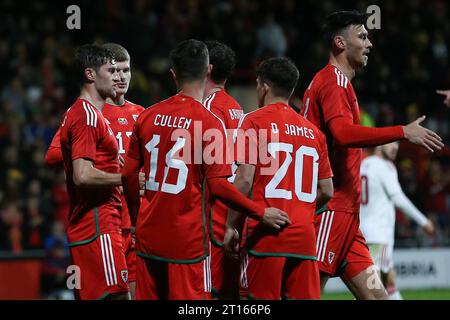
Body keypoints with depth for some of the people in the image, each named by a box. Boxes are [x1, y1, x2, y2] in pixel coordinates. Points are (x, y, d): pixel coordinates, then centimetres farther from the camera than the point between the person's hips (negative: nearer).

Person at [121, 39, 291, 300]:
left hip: (148, 236, 5)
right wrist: (262, 213, -5)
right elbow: (218, 186, -15)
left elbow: (129, 175, 10)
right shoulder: (209, 122, -11)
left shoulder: (148, 116, 4)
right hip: (188, 238, -5)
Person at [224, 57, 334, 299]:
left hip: (266, 234, -5)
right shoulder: (313, 131, 15)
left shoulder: (254, 121, -1)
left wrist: (231, 226, -3)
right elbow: (326, 192, 15)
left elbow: (244, 180, -10)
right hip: (304, 235, 5)